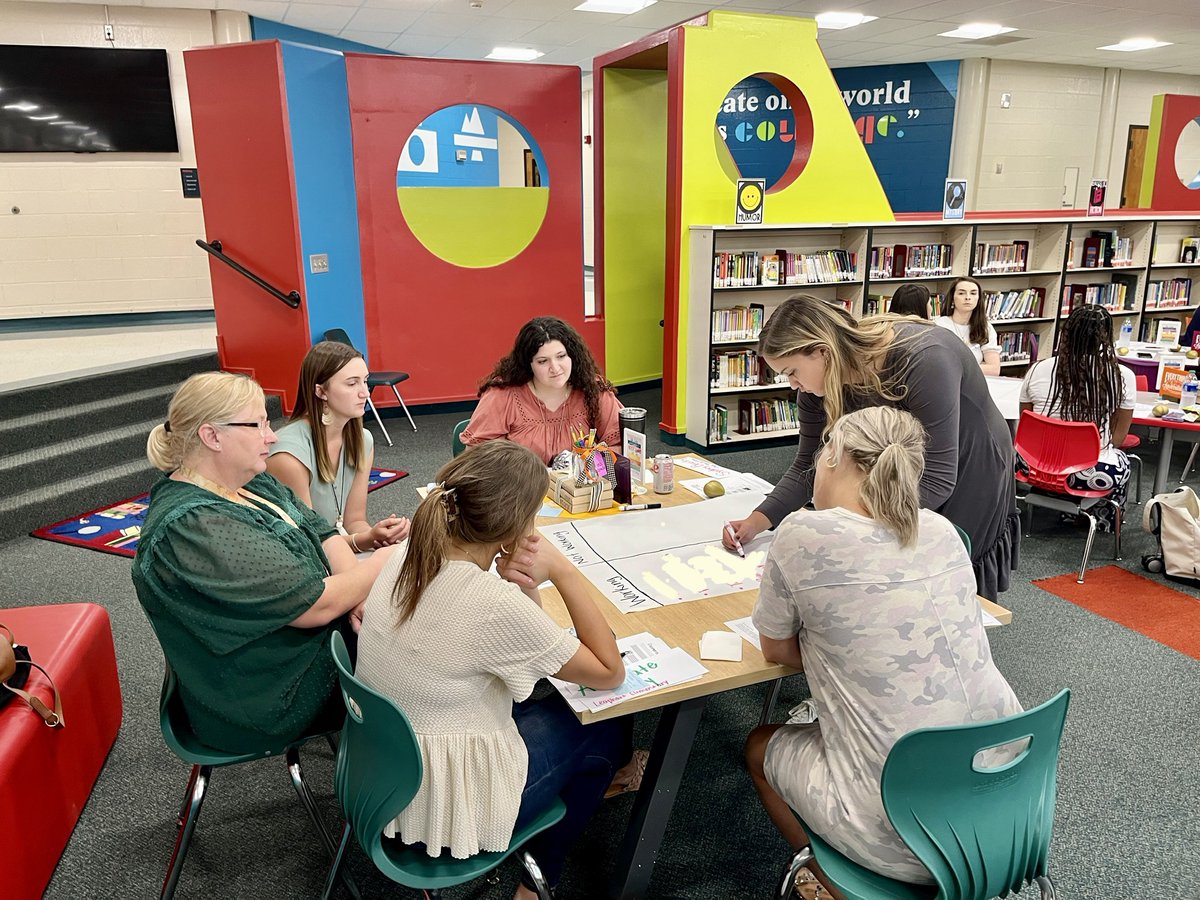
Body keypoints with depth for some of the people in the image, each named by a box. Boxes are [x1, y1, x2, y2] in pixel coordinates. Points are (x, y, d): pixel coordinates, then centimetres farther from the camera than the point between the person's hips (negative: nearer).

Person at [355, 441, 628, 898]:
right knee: (605, 731, 16)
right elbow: (610, 672, -18)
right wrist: (562, 571, -20)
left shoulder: (408, 558, -11)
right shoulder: (493, 604, -33)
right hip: (446, 804, -7)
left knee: (542, 700, 24)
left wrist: (524, 588, -16)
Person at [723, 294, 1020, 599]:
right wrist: (757, 521, -19)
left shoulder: (923, 359, -36)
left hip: (970, 477, -5)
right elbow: (808, 466, -6)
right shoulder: (817, 387, -16)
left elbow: (937, 478, -35)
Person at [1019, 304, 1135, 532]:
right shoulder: (1123, 376, -10)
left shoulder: (1038, 370, -6)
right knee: (1121, 462, 33)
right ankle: (1104, 521, 48)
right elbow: (1118, 438, 2)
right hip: (1093, 473, -1)